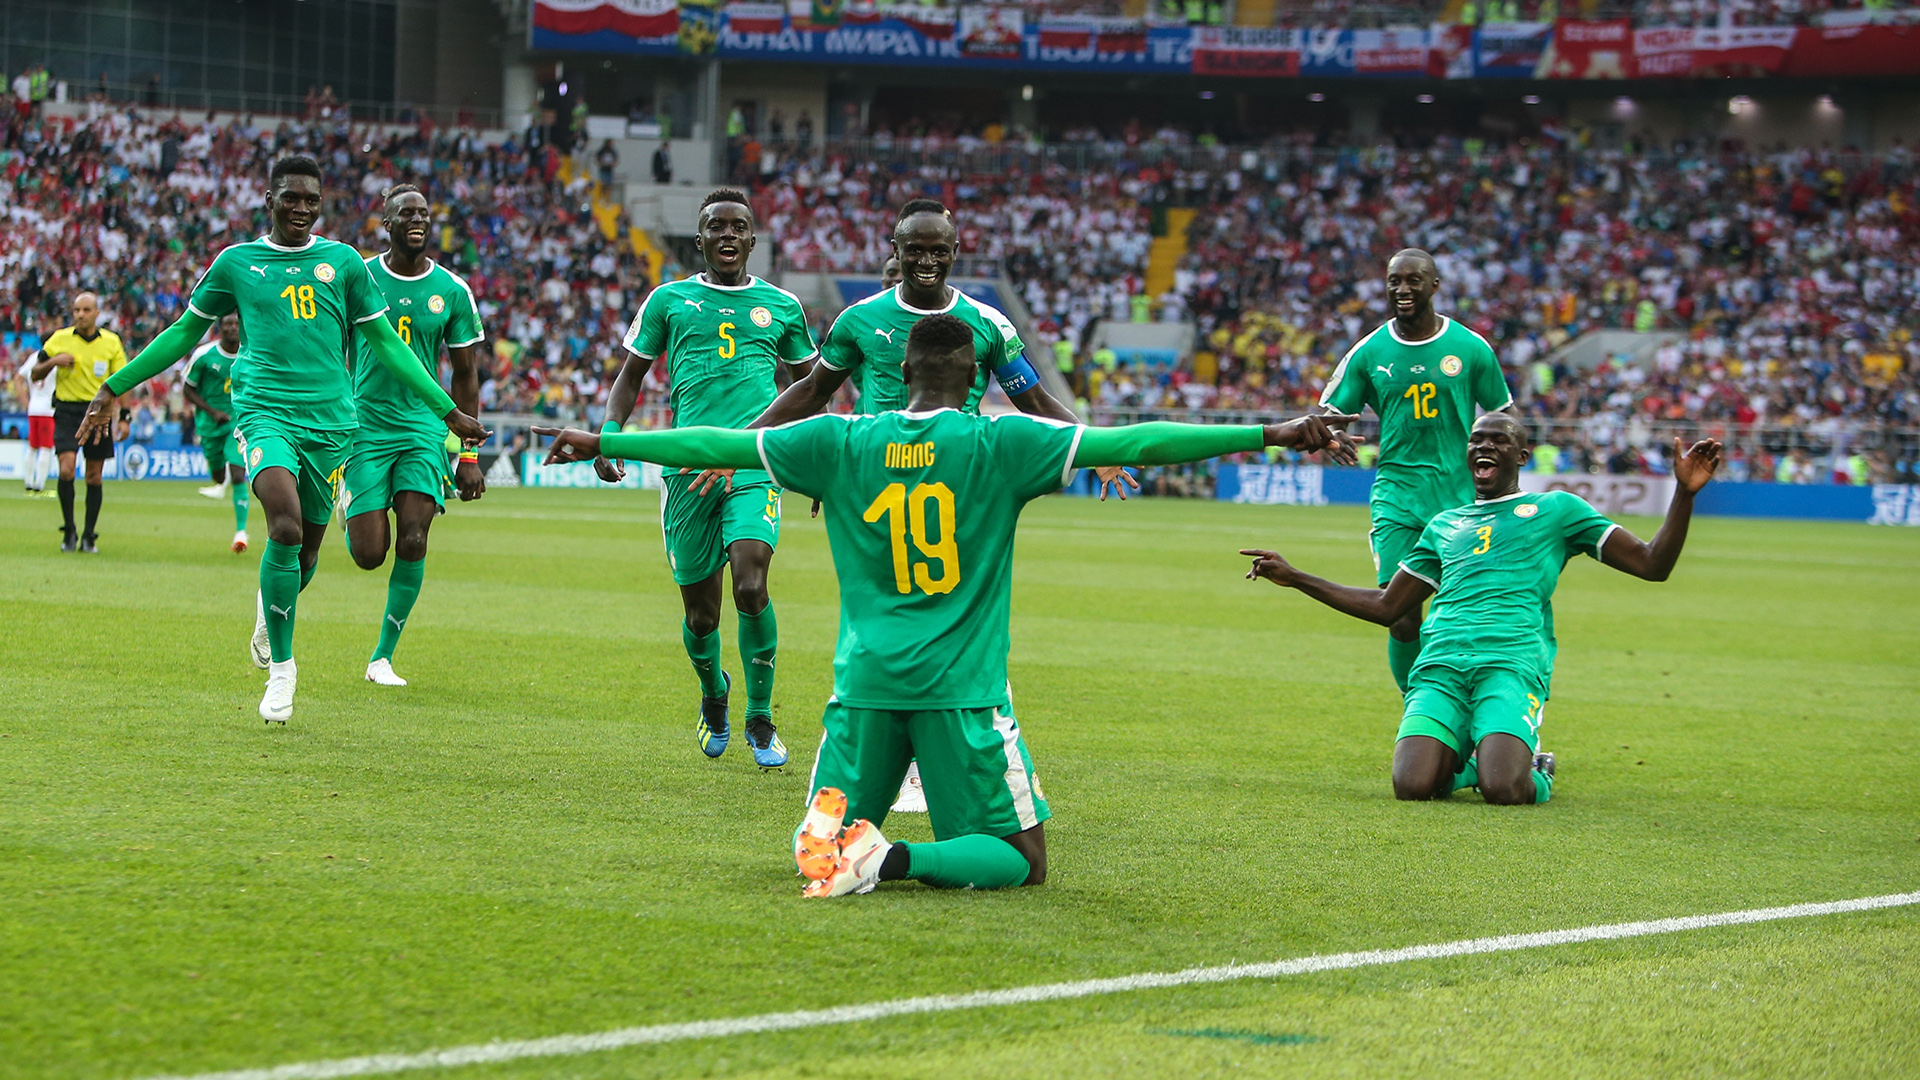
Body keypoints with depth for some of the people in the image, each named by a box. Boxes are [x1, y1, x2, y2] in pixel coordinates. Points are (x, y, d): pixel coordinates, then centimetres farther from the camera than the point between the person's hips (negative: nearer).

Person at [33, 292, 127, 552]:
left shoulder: (111, 342, 4)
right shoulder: (60, 339, 1)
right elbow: (35, 374, 7)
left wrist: (122, 418, 2)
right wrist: (53, 361, -13)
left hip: (99, 412, 1)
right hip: (67, 411, -1)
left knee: (94, 477, 2)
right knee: (66, 469, -16)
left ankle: (89, 536, 12)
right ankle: (69, 531, -4)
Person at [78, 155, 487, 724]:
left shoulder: (343, 262, 10)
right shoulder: (237, 262, 8)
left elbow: (384, 342, 15)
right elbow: (184, 333, 18)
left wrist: (449, 411, 14)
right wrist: (113, 388, 17)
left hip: (329, 419, 2)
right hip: (264, 410, -2)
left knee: (306, 552, 6)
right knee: (286, 525, -26)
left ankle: (270, 609, 44)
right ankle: (282, 666, -14)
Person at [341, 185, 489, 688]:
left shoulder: (452, 290, 3)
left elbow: (465, 374, 9)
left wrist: (469, 455, 6)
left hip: (423, 427, 1)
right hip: (365, 425, -1)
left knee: (413, 542, -13)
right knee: (370, 553, -9)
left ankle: (383, 657, 1)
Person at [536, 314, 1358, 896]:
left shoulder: (842, 442, 4)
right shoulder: (1000, 445, -4)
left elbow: (716, 444, 12)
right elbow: (1134, 443, -8)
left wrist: (603, 444, 25)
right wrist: (1275, 433, -7)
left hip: (866, 681, 3)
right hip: (961, 691, -3)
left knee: (820, 837, 19)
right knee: (1020, 860, 4)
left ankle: (837, 835, -19)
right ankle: (898, 860, -25)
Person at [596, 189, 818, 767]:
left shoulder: (781, 306, 13)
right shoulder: (669, 300, 11)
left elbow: (806, 385, 25)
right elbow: (630, 376, 15)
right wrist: (608, 434, 0)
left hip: (757, 463, -1)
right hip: (688, 466, 1)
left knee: (750, 584, -21)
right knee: (701, 613, 2)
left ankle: (760, 719, -5)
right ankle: (714, 696, 35)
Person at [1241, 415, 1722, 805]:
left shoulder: (1555, 509, 18)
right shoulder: (1444, 525, 29)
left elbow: (1651, 564, 13)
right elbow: (1386, 607, 37)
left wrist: (1684, 493, -1)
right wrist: (1293, 577, 35)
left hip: (1513, 665, -3)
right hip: (1440, 667, 3)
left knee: (1503, 790, -30)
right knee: (1412, 787, -24)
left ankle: (1535, 772, 8)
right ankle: (1461, 759, 12)